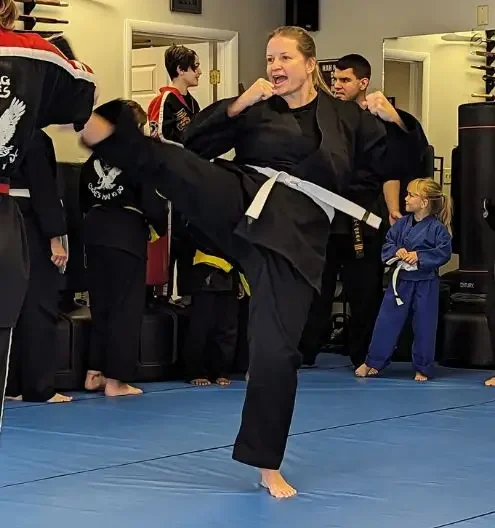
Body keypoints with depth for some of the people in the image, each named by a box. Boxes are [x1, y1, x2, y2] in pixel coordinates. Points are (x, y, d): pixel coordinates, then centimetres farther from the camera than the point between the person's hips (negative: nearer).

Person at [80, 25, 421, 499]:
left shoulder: (346, 117, 11)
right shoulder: (256, 107, 10)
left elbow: (394, 163, 10)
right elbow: (197, 142, 2)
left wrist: (394, 121, -8)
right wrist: (238, 104, -10)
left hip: (296, 236, -1)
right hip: (241, 203, 2)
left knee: (276, 348, -3)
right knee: (171, 162, -27)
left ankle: (267, 465, 9)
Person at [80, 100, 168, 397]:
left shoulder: (96, 157, 9)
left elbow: (84, 197, 14)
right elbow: (152, 201, -11)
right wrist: (162, 226, 7)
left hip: (95, 231, 6)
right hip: (127, 233, -6)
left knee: (101, 303, 16)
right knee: (125, 306, 2)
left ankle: (94, 373, 20)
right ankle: (115, 380, 3)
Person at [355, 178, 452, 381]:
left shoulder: (437, 228, -11)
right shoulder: (401, 224, 4)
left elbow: (443, 252, -14)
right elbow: (387, 244, 8)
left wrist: (419, 256, -21)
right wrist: (396, 251, -12)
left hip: (425, 283, -4)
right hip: (400, 280, 4)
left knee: (424, 326, 5)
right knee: (387, 321, 6)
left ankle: (422, 368, 18)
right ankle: (372, 362, 17)